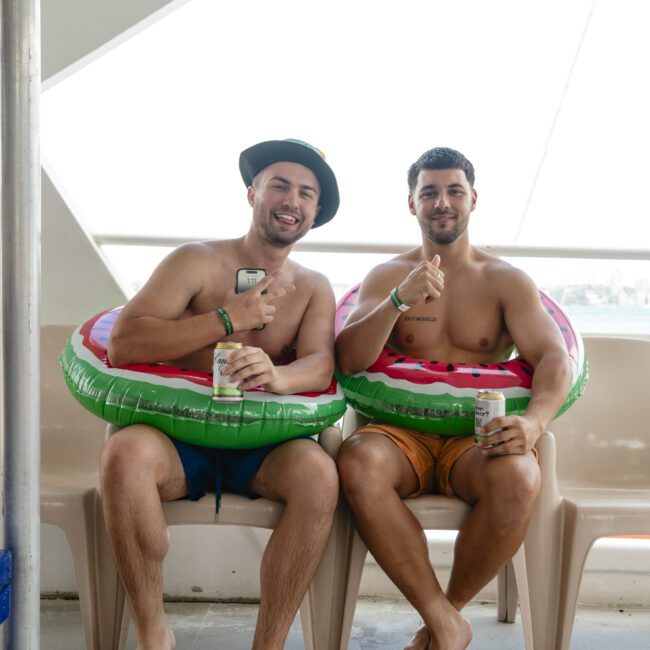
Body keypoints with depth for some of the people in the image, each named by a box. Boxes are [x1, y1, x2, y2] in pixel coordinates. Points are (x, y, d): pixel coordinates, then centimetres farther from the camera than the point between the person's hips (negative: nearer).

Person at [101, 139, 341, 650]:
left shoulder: (314, 288, 12)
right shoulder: (199, 262, 3)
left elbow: (321, 367, -6)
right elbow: (121, 345, -8)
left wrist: (277, 376, -30)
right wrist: (228, 319, -14)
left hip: (261, 447, 2)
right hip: (181, 436, -1)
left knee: (318, 473, -30)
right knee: (125, 452, -33)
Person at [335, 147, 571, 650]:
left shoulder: (507, 281, 10)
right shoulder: (388, 276, 12)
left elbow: (554, 358, -3)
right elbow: (348, 362, -1)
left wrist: (534, 422, -25)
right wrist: (399, 301, -19)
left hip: (477, 439, 0)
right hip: (401, 435, 1)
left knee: (517, 476, -34)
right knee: (358, 462, -34)